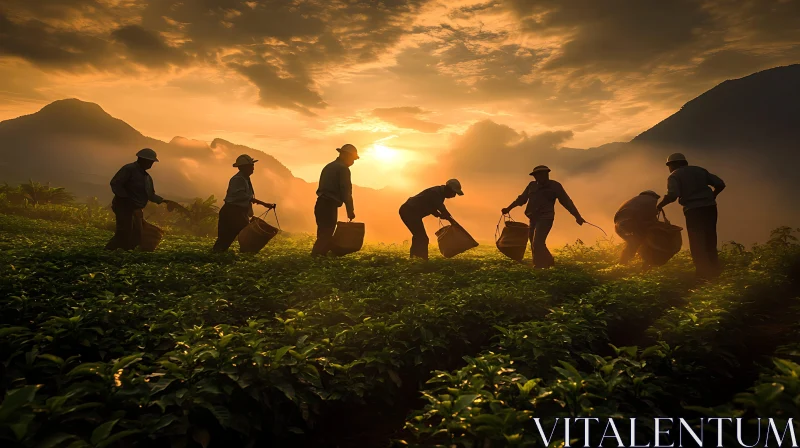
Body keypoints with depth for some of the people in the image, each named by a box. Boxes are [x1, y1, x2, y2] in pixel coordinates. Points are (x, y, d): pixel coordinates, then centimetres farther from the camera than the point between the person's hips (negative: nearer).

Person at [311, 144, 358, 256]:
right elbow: (346, 191, -12)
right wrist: (350, 210, -8)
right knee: (325, 236, -8)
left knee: (323, 234, 13)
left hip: (320, 204, 9)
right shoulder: (343, 168, -6)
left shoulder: (329, 166, 20)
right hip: (329, 206, -8)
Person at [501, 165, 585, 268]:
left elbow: (566, 201, -6)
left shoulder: (555, 186, -2)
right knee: (536, 245, 11)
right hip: (533, 219, 6)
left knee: (537, 243, -19)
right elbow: (522, 199, 20)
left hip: (545, 219, -6)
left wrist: (577, 216, -13)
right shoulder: (532, 185, 11)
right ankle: (549, 262, 28)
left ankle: (539, 267, -13)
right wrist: (509, 208, 17)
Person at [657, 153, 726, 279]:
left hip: (694, 210, -6)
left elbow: (672, 195, -18)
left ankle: (703, 273, 0)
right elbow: (720, 184, 13)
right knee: (710, 241, 17)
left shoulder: (674, 175, 0)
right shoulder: (700, 170, 19)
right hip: (710, 207, 6)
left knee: (697, 243, 2)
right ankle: (714, 270, 23)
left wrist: (659, 206, -7)